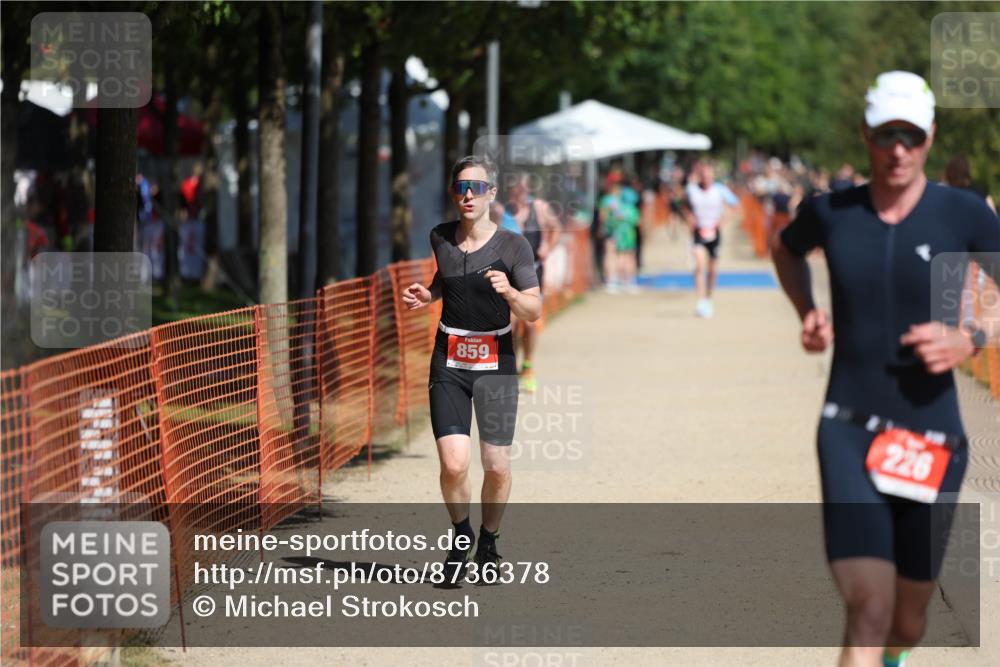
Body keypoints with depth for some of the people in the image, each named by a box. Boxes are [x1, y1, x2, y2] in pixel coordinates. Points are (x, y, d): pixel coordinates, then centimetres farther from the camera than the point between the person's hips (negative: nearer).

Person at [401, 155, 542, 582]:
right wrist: (423, 297, 5)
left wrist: (509, 292, -27)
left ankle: (488, 541, 23)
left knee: (497, 467, -3)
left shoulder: (513, 246, -5)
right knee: (453, 464, -12)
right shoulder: (438, 239, 4)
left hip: (496, 363, -1)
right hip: (448, 365, 1)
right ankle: (461, 536, 16)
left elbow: (534, 312, -8)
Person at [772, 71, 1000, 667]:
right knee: (869, 612, -19)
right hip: (850, 431, -1)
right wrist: (807, 313, 9)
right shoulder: (831, 213, 1)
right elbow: (785, 249, 25)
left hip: (933, 437, 1)